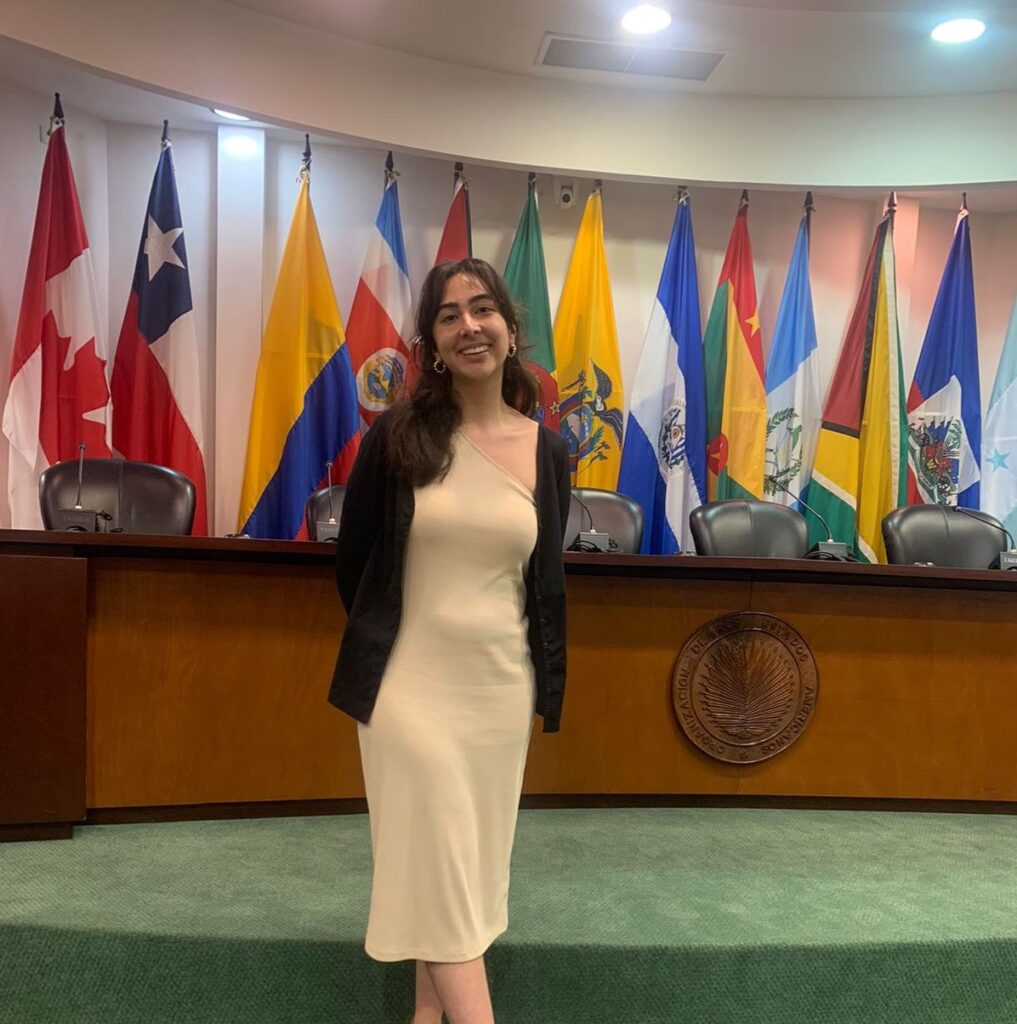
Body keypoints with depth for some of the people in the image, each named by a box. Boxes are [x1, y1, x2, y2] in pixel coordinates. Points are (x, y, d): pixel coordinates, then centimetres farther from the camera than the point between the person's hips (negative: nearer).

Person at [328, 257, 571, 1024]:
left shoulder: (547, 450, 0)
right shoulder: (398, 436, -8)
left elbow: (548, 580, 7)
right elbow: (352, 559, 3)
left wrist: (548, 687, 8)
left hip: (501, 683, 3)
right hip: (410, 680, -3)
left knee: (473, 854, 14)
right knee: (436, 858, 2)